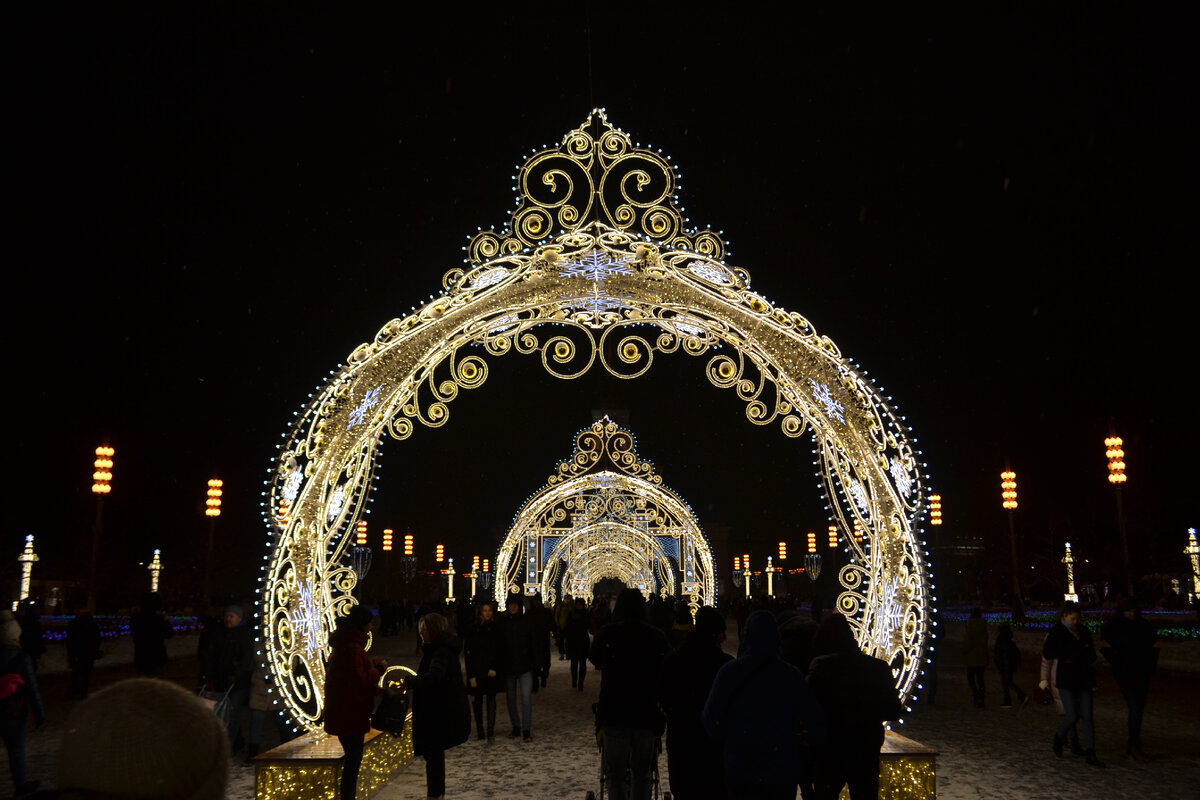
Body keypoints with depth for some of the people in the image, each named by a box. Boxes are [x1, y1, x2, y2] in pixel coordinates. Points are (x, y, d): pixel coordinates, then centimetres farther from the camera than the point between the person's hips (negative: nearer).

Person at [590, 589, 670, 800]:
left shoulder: (607, 634, -7)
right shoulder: (657, 636, -4)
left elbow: (594, 658, 13)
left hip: (614, 713, -2)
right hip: (647, 714, 2)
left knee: (614, 773, 10)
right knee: (642, 773, 17)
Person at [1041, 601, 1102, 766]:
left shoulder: (1083, 631, 11)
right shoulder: (1057, 632, -3)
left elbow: (1092, 655, 19)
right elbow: (1047, 652, -10)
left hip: (1084, 678, 4)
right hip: (1066, 679, -4)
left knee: (1087, 716, 0)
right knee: (1072, 716, -7)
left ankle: (1090, 753, 3)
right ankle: (1059, 737, 22)